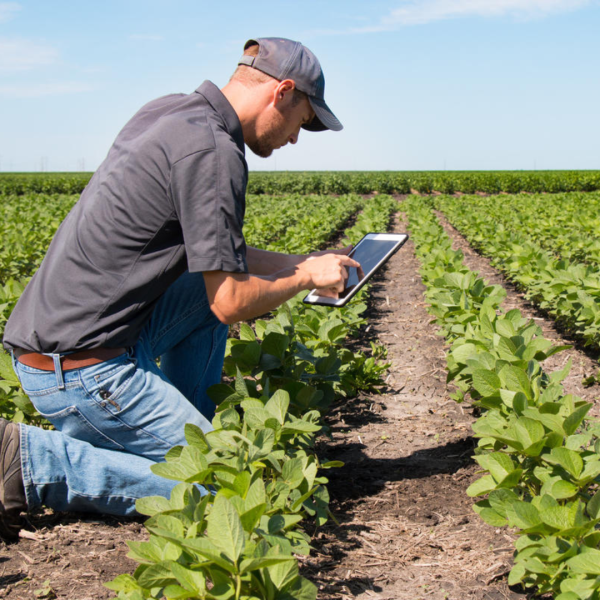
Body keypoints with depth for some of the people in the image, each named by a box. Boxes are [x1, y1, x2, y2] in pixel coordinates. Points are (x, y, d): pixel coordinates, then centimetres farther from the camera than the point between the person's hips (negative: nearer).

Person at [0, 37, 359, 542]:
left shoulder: (168, 111, 11)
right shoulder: (213, 152, -18)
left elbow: (211, 247, 22)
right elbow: (232, 304, -16)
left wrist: (298, 262, 20)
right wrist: (306, 278, 2)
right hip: (80, 365, -10)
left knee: (212, 284, 20)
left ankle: (184, 430, 21)